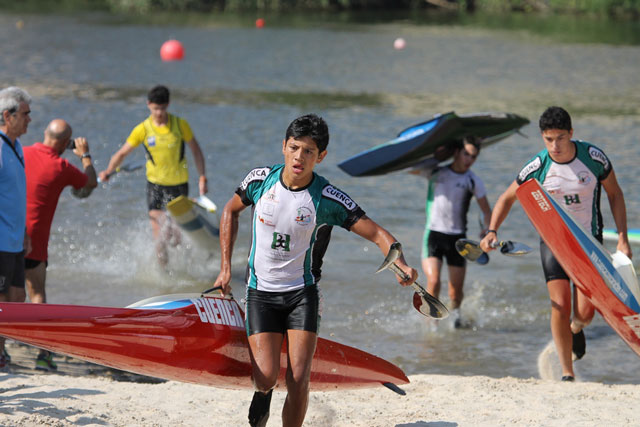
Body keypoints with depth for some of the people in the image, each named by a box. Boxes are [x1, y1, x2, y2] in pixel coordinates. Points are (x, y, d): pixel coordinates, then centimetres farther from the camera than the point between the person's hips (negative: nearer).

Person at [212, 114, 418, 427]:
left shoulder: (328, 199, -15)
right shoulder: (261, 180, -8)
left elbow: (378, 234, -13)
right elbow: (231, 211, 11)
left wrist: (400, 265, -33)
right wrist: (225, 268, 7)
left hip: (302, 293, -1)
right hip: (260, 292, 1)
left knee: (298, 380, -12)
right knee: (266, 375, -12)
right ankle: (263, 392, 25)